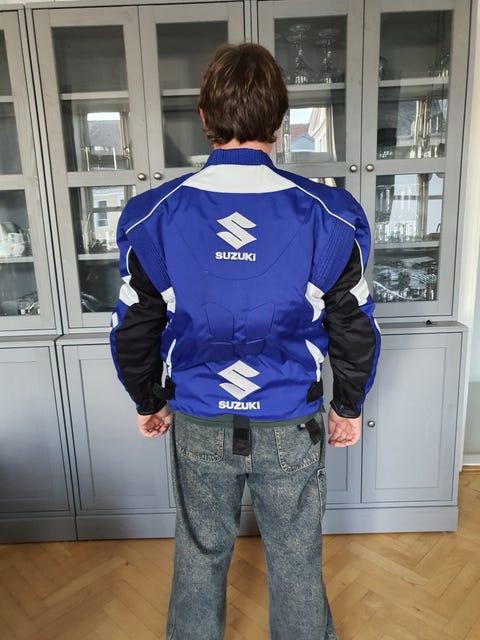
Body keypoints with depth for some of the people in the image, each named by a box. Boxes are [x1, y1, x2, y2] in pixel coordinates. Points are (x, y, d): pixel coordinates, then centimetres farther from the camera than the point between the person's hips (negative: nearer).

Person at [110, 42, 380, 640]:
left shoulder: (152, 217, -11)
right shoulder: (329, 216, -12)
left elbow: (133, 332, -3)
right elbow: (355, 331, -5)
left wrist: (148, 402, 14)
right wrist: (348, 406, 12)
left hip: (198, 426, 1)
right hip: (292, 426, 0)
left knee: (199, 557, 25)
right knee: (296, 562, 22)